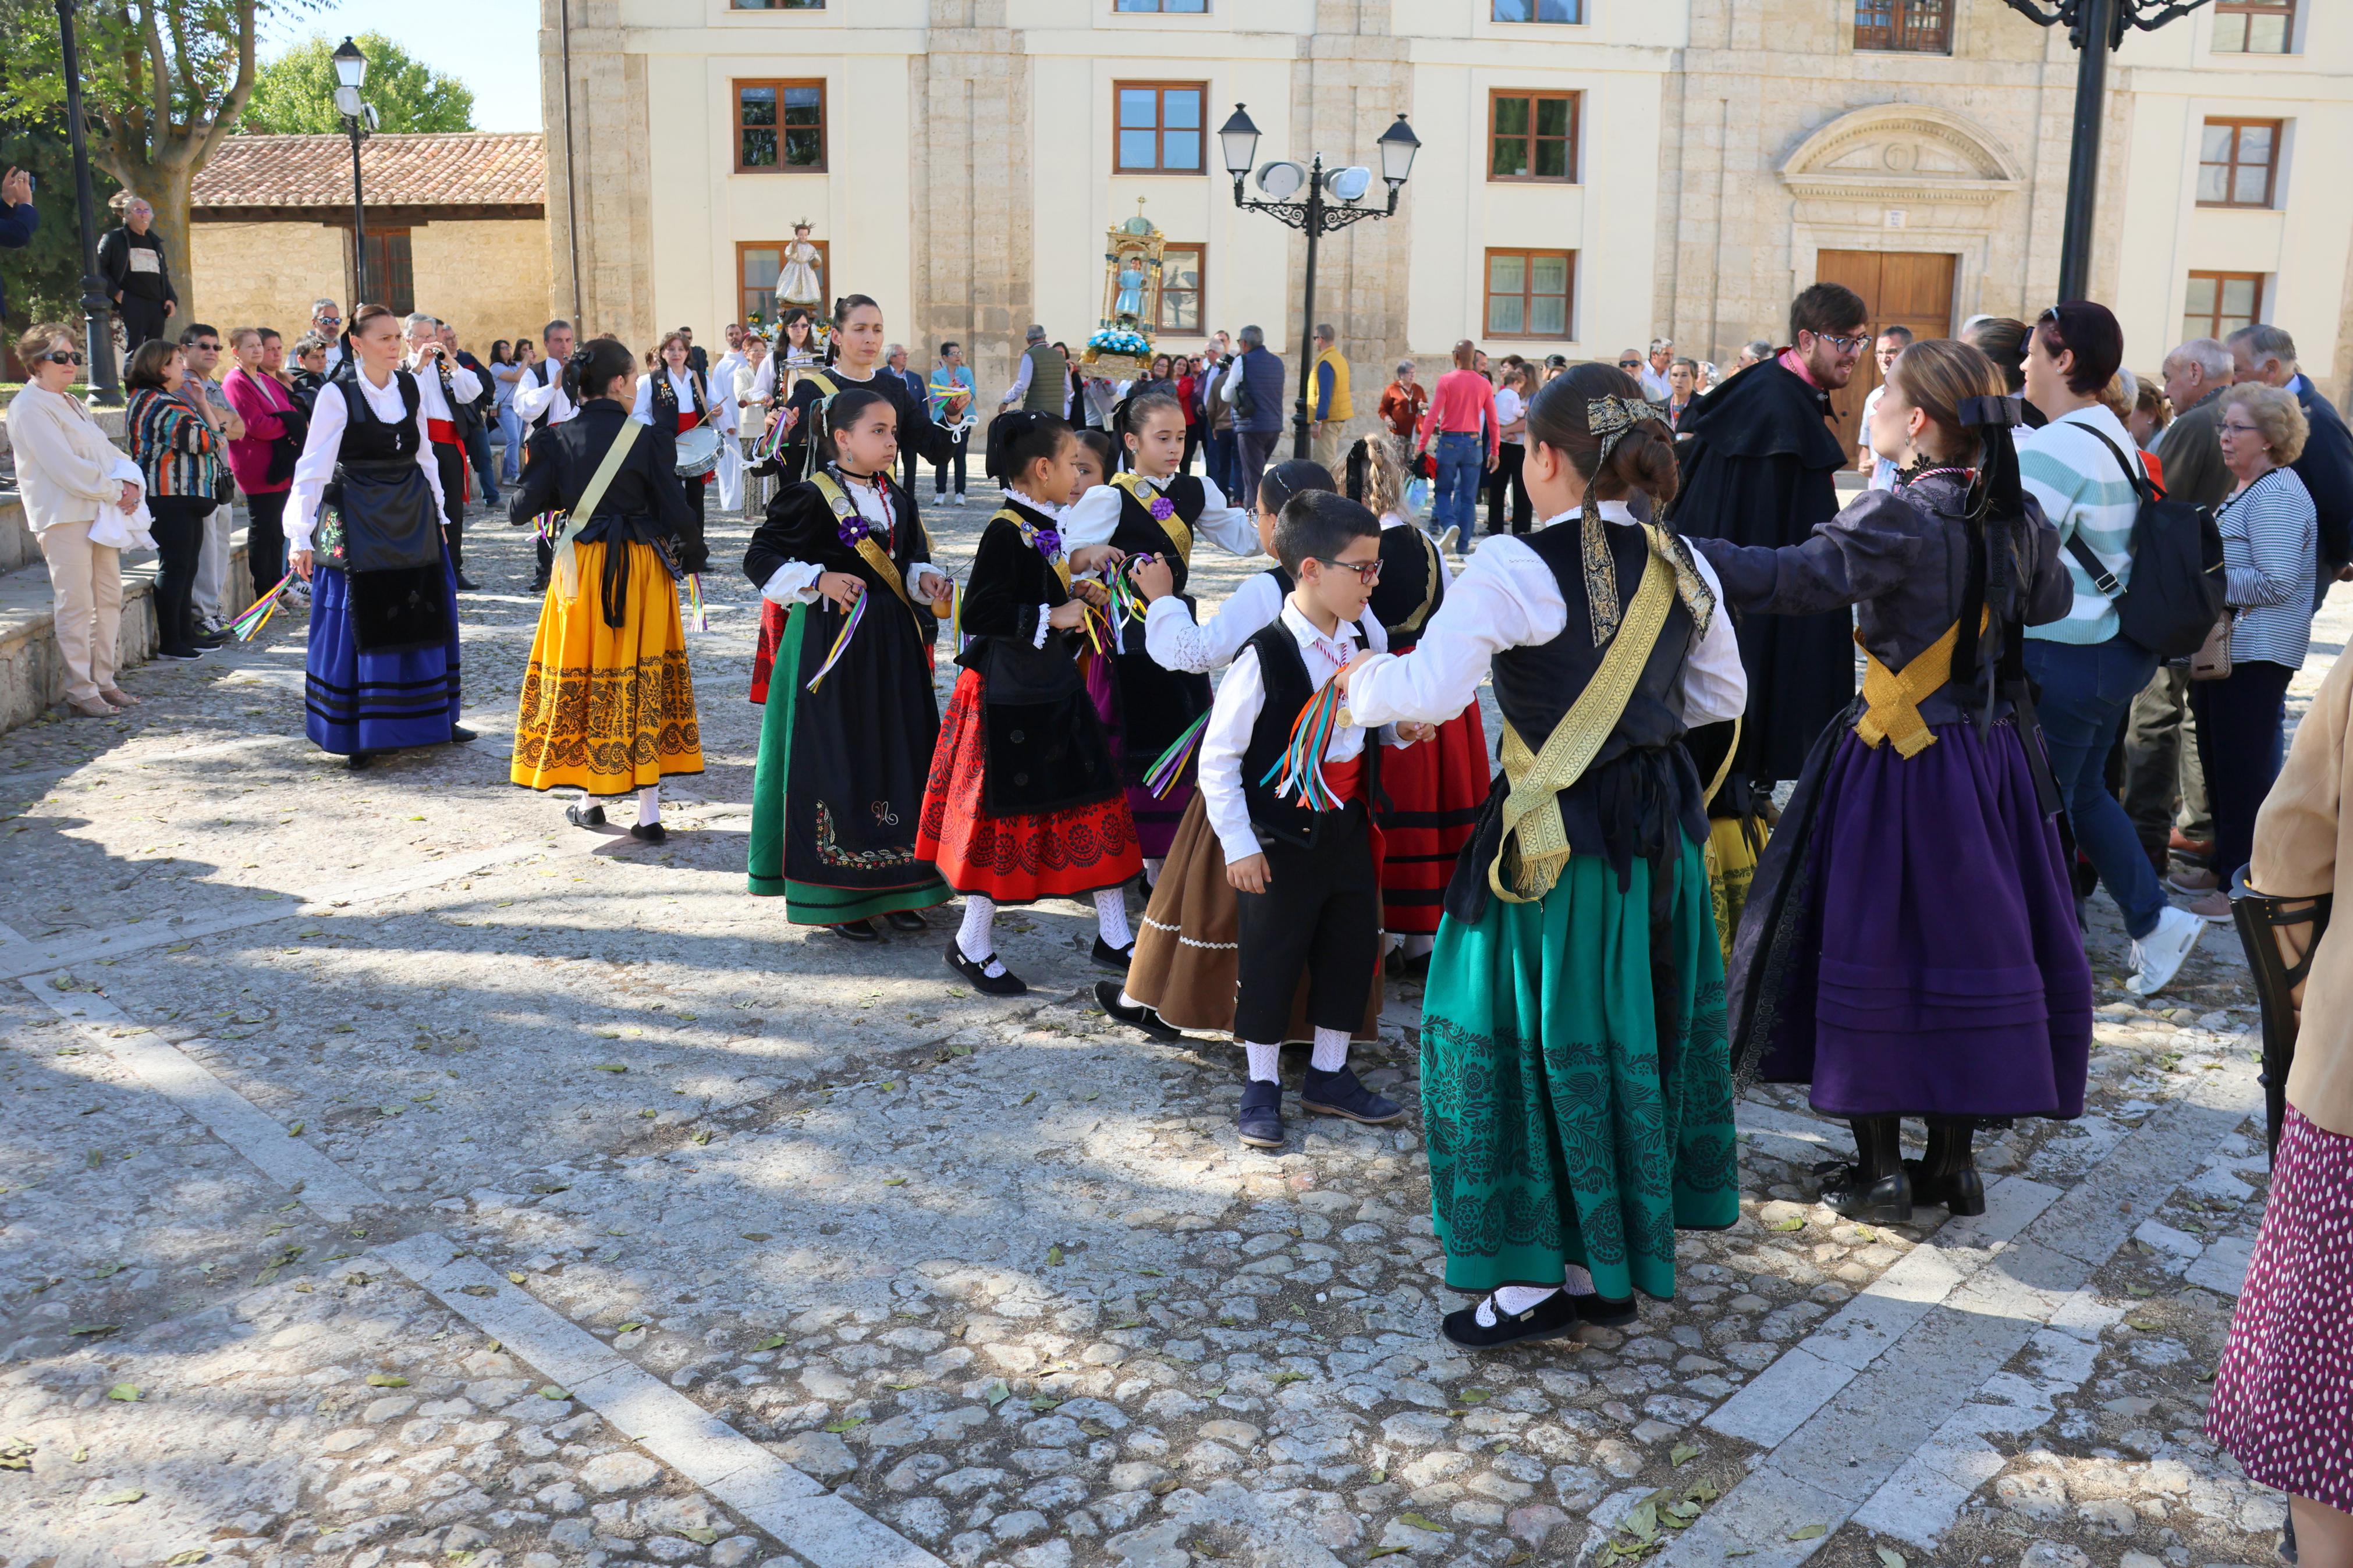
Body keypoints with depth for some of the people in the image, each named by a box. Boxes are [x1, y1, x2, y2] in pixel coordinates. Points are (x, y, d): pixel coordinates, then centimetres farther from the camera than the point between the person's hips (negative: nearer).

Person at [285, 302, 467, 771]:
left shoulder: (410, 388, 4)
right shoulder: (338, 395, -11)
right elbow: (313, 467, -14)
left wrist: (437, 513, 14)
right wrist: (301, 537, -19)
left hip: (413, 515, 5)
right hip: (359, 520, -5)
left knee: (423, 618, 9)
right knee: (360, 623, 1)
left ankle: (434, 718, 22)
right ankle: (359, 733, 10)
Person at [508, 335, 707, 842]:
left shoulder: (557, 440, -3)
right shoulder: (649, 438, -8)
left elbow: (520, 509, -3)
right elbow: (676, 513, -9)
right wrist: (695, 553, 10)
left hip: (581, 570, 1)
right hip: (642, 571, -1)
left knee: (582, 677, 13)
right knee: (643, 682, 5)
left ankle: (590, 800, 21)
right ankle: (649, 810, 4)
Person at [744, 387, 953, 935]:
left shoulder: (897, 498, 11)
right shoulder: (812, 497, -9)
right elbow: (760, 558, -9)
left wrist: (927, 581, -1)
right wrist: (819, 580, -20)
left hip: (891, 643, 7)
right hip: (831, 643, -7)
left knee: (898, 758, 8)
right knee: (836, 762, -3)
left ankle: (892, 888, 21)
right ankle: (836, 895, 9)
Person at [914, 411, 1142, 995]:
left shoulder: (1043, 527, 9)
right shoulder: (1005, 532, -19)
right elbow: (980, 613, -25)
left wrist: (1076, 591, 4)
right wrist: (1053, 616, -20)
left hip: (1053, 689, 9)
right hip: (1008, 699, -9)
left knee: (1095, 804, 11)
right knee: (1003, 815, 1)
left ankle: (1114, 936, 22)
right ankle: (973, 945, 19)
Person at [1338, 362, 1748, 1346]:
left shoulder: (1510, 570, -17)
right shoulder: (1679, 565, 4)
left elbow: (1431, 692, -24)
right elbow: (1722, 695, 14)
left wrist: (1364, 680, -4)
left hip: (1558, 843, -7)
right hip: (1662, 830, 7)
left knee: (1534, 1042, 6)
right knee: (1636, 1034, 16)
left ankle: (1532, 1280, 14)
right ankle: (1615, 1264, 30)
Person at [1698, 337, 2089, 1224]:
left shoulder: (1899, 518, -17)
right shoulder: (2016, 516, 5)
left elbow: (1792, 579, -27)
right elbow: (2051, 602, 22)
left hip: (1900, 761, -7)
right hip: (1992, 756, 7)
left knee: (1872, 947, 3)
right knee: (1964, 944, 13)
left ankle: (1879, 1173, 10)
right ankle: (1953, 1158, 23)